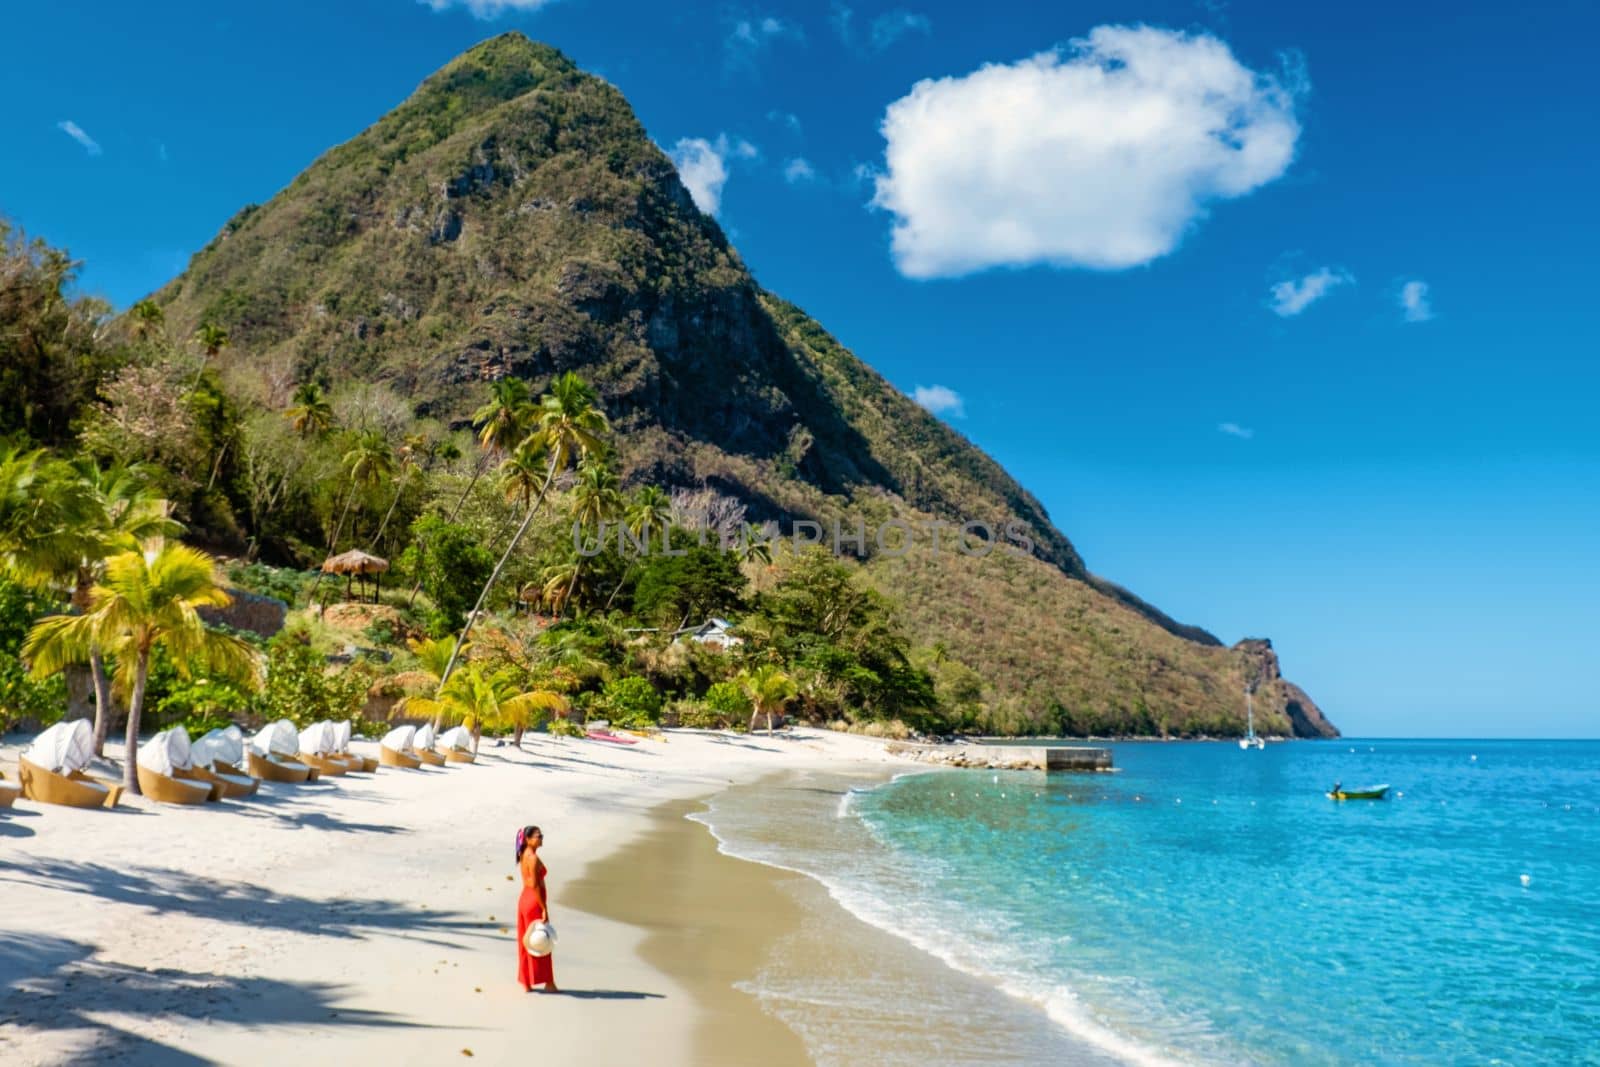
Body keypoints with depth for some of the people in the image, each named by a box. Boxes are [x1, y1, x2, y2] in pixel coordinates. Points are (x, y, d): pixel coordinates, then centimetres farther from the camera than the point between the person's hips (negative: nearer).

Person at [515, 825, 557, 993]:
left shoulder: (524, 855, 9)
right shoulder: (534, 858, -20)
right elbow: (534, 886, -23)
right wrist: (544, 909, -19)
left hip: (524, 900, 9)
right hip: (534, 903, -9)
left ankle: (526, 983, 19)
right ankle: (548, 983, 11)